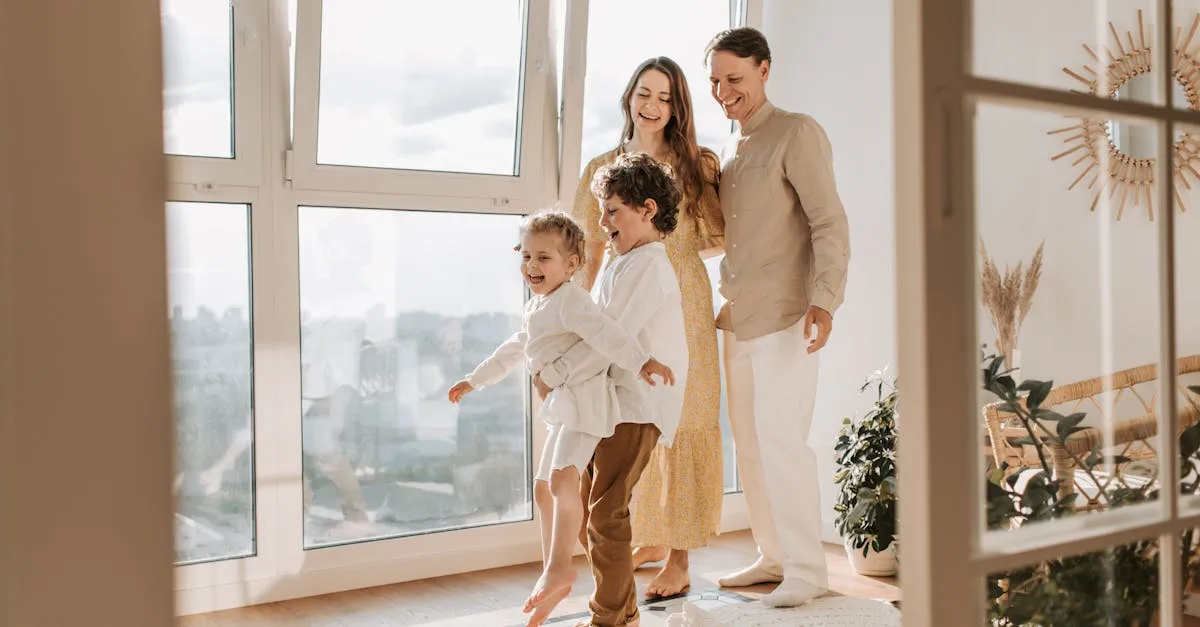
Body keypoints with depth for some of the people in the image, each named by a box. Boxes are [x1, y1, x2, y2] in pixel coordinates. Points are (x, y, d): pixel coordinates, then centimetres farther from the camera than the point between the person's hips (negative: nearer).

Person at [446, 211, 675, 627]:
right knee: (543, 488, 16)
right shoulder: (536, 307, 17)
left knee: (562, 479, -27)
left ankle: (559, 567, -24)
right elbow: (513, 350, 31)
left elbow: (606, 333, -30)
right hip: (562, 405, 11)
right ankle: (553, 573, 25)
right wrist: (475, 381, 40)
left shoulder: (570, 300, -14)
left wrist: (641, 361, -45)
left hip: (586, 398, -11)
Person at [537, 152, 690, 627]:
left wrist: (553, 375, -16)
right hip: (611, 401, 10)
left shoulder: (646, 266, -12)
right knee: (587, 506, 12)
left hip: (636, 406, -10)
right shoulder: (620, 265, 20)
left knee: (606, 510, -8)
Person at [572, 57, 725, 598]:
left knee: (682, 420, -4)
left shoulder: (695, 165, 4)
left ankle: (680, 558, 2)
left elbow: (716, 238, 4)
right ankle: (650, 538, 27)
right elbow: (591, 250, 13)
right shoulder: (603, 169, 10)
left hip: (682, 304, -3)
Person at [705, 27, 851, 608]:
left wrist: (825, 299, -24)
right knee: (749, 443, 11)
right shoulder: (727, 151, 17)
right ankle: (773, 556, 22)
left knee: (782, 439, -9)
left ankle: (806, 569, 3)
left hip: (784, 317, -8)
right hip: (736, 319, 8)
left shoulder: (797, 133, -6)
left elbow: (829, 222, -14)